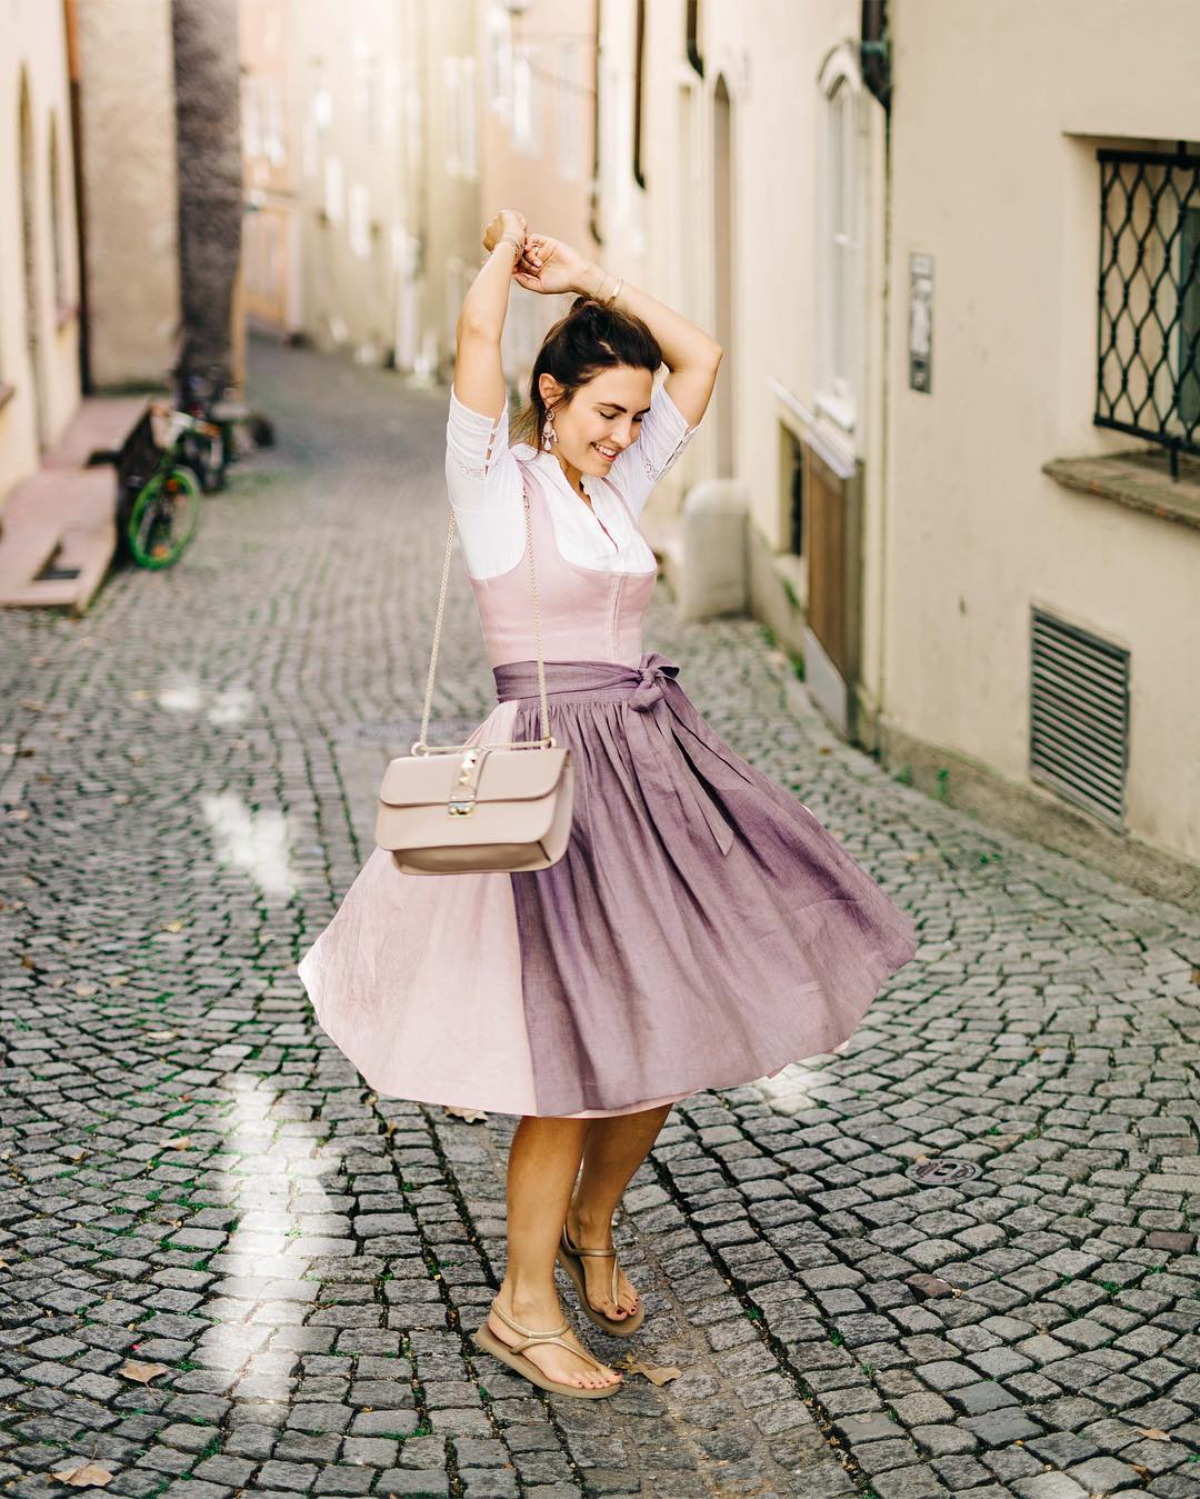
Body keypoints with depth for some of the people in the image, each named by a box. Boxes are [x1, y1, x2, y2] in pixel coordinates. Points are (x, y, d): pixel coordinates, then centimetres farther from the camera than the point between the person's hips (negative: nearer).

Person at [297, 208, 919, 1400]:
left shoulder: (617, 484, 13)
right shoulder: (494, 482, -5)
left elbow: (703, 358, 14)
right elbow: (478, 334, -16)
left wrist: (588, 276, 12)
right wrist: (506, 247, 4)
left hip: (653, 760, 8)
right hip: (556, 763, -8)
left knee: (672, 1026, 9)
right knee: (586, 1050, -7)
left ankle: (591, 1228, 31)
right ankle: (523, 1307, 7)